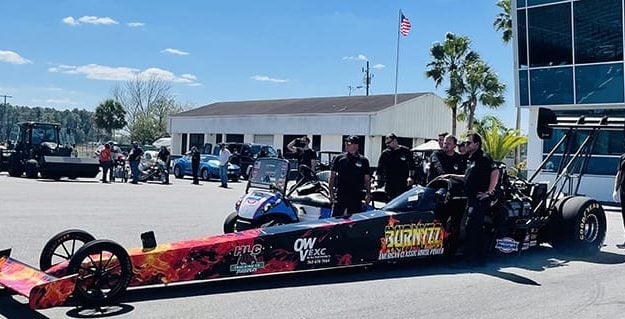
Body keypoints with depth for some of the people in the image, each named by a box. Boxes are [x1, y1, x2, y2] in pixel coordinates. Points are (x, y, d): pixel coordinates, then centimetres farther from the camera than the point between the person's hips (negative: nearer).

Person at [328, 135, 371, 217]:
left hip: (356, 196, 1)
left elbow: (367, 179, 9)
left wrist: (368, 193, -1)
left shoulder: (363, 160, 7)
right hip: (340, 194, -1)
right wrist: (331, 192, -2)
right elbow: (332, 176, 6)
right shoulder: (339, 159, 6)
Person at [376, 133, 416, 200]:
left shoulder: (405, 151, 4)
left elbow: (411, 165, 9)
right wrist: (379, 182, 2)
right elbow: (380, 169, 7)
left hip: (404, 184, 0)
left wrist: (410, 177, -5)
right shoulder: (385, 153, 5)